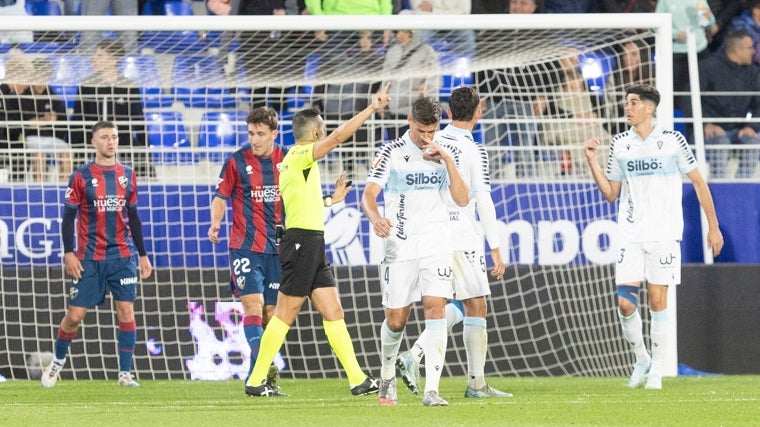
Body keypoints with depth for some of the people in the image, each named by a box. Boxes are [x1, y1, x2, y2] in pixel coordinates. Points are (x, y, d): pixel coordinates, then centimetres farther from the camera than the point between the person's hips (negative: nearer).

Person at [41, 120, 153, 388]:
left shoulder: (128, 176, 9)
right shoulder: (81, 177, -1)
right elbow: (68, 217, 0)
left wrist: (143, 255, 13)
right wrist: (68, 253, -10)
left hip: (123, 255, 2)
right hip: (89, 258, -2)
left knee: (126, 311, -7)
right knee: (75, 314, -1)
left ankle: (125, 373, -1)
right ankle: (58, 361, 22)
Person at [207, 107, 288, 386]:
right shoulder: (237, 161, -2)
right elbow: (220, 197, 3)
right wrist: (215, 222, -14)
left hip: (276, 247, 3)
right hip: (244, 246, -3)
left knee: (271, 312, 5)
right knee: (253, 306, -15)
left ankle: (266, 374, 13)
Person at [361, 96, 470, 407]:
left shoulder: (444, 154, 7)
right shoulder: (392, 152, -1)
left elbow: (462, 199, 0)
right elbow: (368, 195, -8)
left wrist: (448, 161, -10)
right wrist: (375, 218, -29)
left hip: (437, 246, 1)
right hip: (399, 247, -1)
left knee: (436, 309, -14)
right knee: (396, 319, 4)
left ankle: (431, 390, -17)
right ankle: (387, 377, 31)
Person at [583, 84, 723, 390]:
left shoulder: (672, 140, -2)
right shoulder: (620, 144, 7)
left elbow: (698, 182, 6)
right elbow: (610, 193, 13)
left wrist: (713, 226, 4)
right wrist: (592, 161, 0)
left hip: (665, 235, -3)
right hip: (631, 235, 3)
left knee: (657, 300, -4)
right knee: (625, 302, -8)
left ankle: (657, 370, 6)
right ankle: (641, 359, 14)